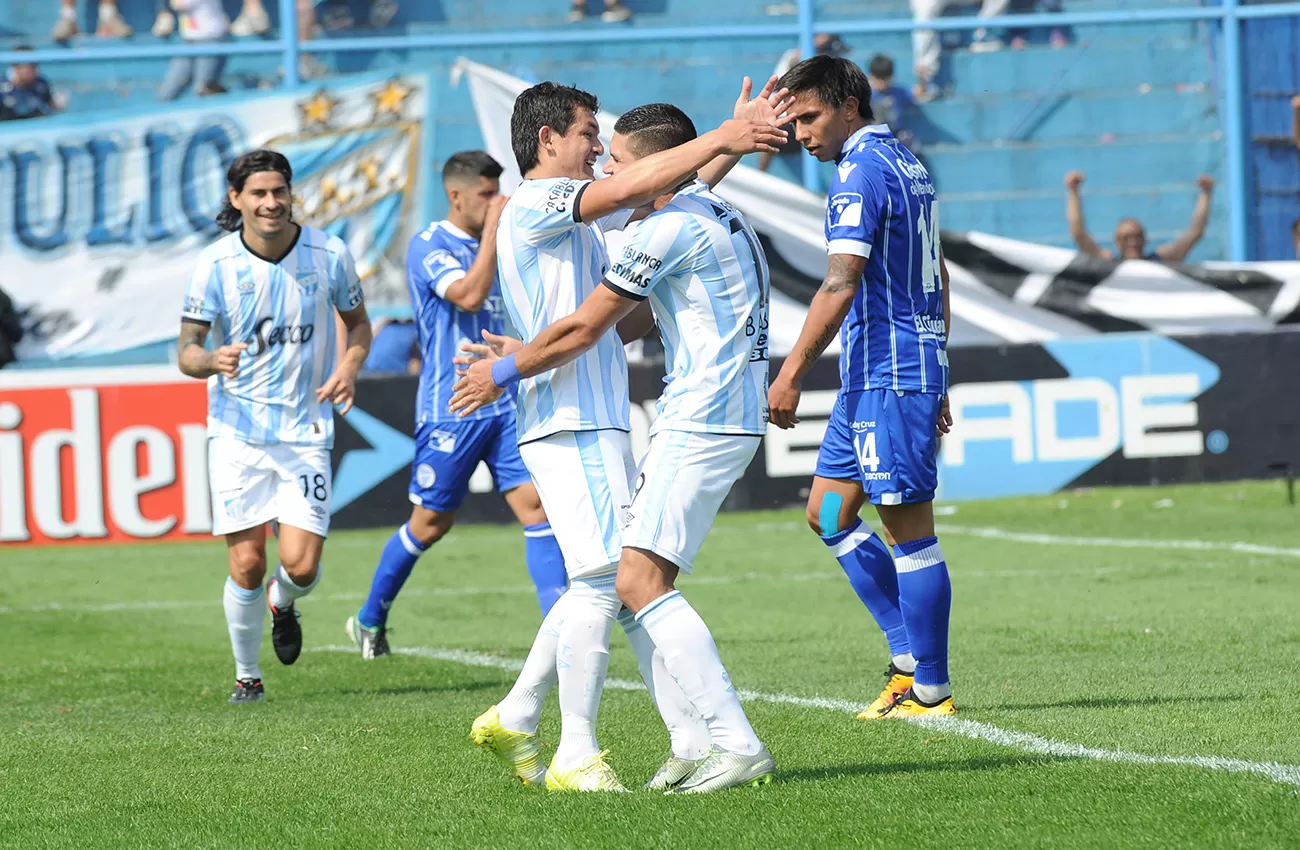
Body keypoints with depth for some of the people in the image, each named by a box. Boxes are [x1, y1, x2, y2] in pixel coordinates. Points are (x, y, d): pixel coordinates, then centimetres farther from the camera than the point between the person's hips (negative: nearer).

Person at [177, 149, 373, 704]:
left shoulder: (328, 254, -3)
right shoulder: (215, 264, -8)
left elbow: (357, 321, 13)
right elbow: (186, 349, -3)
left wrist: (349, 366, -8)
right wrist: (211, 361, -27)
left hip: (307, 430, 1)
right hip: (237, 430, -1)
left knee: (301, 565, -9)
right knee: (247, 565, -6)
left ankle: (283, 605, 29)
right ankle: (247, 675, 17)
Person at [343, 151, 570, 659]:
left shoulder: (493, 243, 13)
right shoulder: (429, 246, -9)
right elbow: (468, 294, -25)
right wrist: (494, 227, -21)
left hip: (506, 403, 6)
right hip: (451, 408, -6)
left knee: (535, 505, -8)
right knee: (431, 523, 3)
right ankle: (370, 619, 24)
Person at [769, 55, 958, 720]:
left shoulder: (862, 172, -14)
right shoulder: (906, 166, 17)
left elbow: (840, 285, -21)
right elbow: (937, 280, 22)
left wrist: (790, 375, -20)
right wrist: (935, 383, 25)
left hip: (886, 376, -10)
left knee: (908, 529, -5)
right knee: (828, 513, 12)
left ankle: (930, 691, -1)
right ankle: (910, 656, 12)